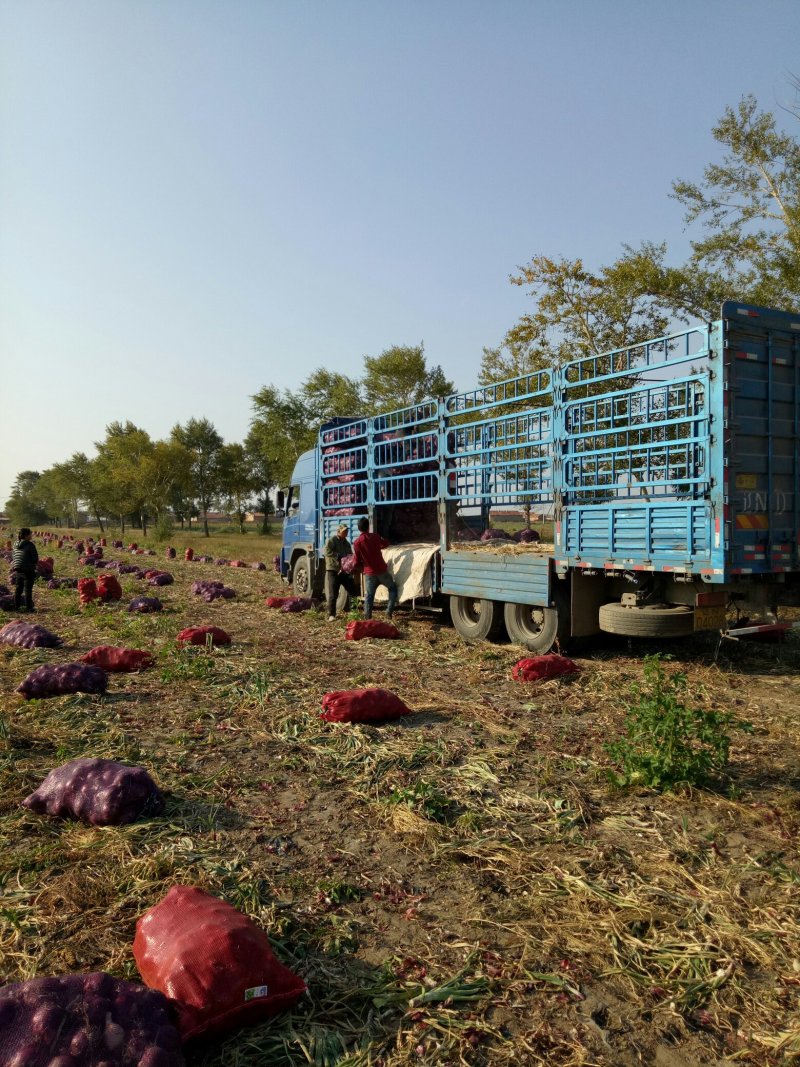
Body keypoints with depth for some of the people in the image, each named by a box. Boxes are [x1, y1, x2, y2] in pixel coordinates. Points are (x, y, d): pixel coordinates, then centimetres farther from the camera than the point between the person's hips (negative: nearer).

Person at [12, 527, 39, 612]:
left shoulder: (16, 545, 8)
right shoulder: (30, 545, -13)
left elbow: (12, 557, 14)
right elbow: (35, 559, -13)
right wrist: (33, 563, 8)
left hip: (17, 570, 6)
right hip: (28, 570, -6)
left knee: (18, 588, 14)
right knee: (28, 589, 1)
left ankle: (16, 606, 18)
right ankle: (29, 607, 4)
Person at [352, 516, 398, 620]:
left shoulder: (357, 542, -7)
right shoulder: (375, 537, -5)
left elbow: (357, 560, -1)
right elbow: (386, 543, 13)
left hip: (369, 573, 1)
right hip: (382, 570, -1)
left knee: (368, 595, 9)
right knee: (393, 588, 16)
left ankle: (367, 616, 5)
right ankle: (389, 611, 7)